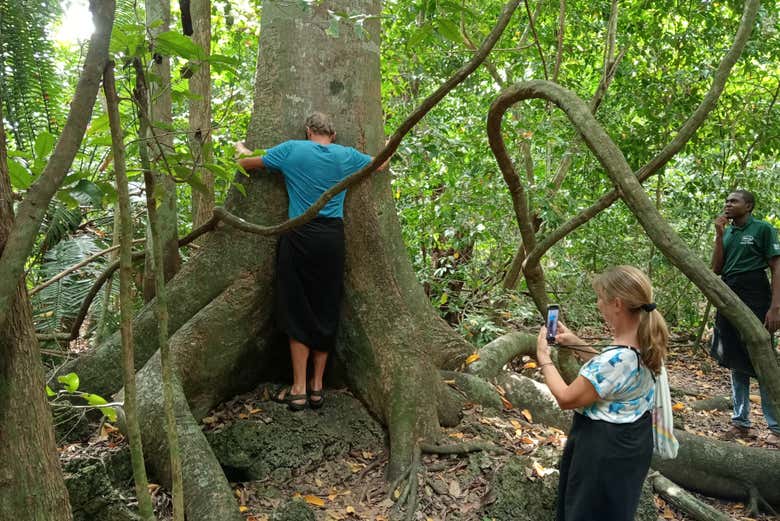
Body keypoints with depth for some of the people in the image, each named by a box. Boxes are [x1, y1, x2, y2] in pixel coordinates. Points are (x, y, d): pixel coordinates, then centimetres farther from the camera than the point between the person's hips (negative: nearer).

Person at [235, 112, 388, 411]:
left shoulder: (291, 150, 2)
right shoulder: (346, 156, 9)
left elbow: (246, 164, 11)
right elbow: (382, 165, 27)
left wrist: (241, 148, 33)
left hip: (300, 238, -2)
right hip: (333, 240, 2)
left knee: (298, 311, 4)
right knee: (326, 313, 9)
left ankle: (299, 390, 6)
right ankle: (317, 387, 16)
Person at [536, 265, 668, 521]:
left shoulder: (617, 358, -36)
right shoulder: (645, 342, -7)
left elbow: (566, 399, -24)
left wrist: (544, 358, -11)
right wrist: (577, 344, 8)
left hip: (605, 450, -9)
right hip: (631, 441, 9)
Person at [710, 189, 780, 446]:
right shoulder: (727, 233, 13)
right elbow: (716, 268, 5)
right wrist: (719, 235, -3)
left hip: (754, 299, -6)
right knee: (735, 362, 10)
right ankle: (741, 423, 18)